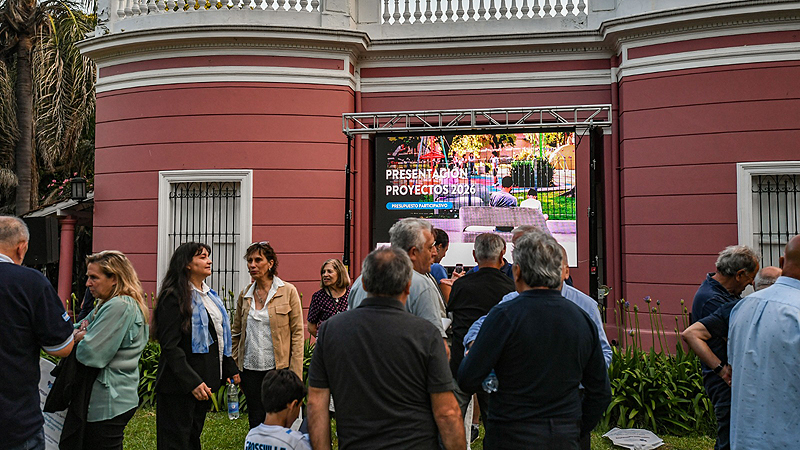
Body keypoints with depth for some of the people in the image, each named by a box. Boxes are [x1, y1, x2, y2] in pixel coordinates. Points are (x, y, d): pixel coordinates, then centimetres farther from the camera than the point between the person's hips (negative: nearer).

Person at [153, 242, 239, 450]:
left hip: (204, 380, 8)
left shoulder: (210, 296, 13)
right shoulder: (175, 297, -14)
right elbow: (170, 347, -20)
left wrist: (230, 368, 16)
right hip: (180, 385, -8)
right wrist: (192, 382, -25)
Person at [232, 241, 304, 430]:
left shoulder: (288, 291, -5)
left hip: (278, 367, -3)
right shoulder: (245, 294, 7)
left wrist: (295, 372, -9)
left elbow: (297, 333, -5)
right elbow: (236, 332, 14)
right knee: (255, 420, 8)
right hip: (250, 367, 3)